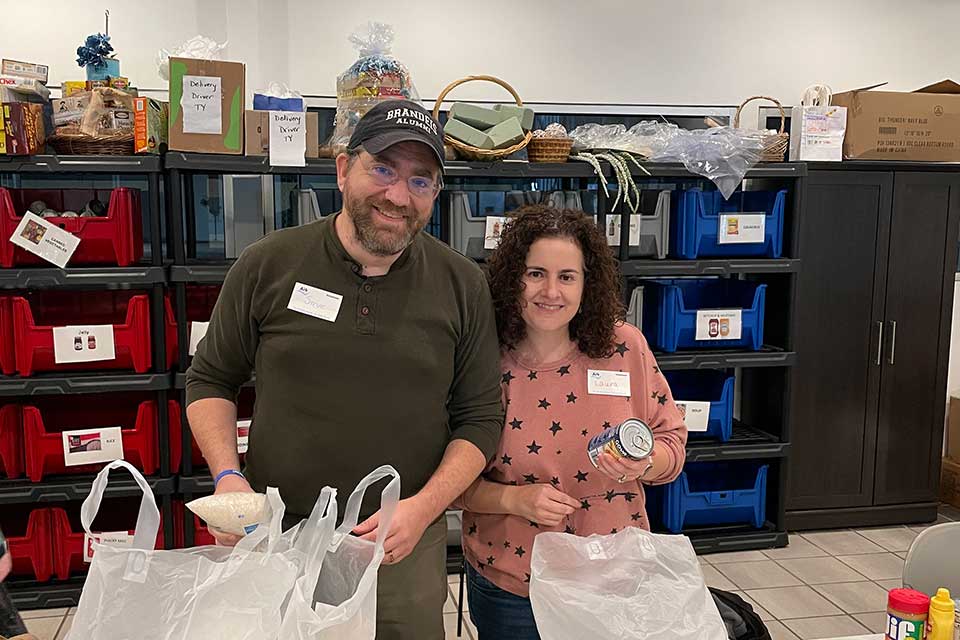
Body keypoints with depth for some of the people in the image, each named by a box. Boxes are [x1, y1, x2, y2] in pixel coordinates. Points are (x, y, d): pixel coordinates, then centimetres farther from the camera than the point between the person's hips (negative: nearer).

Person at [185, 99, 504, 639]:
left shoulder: (464, 285, -4)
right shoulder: (267, 266, -5)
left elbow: (481, 418, -1)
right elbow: (210, 380, 5)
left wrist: (425, 506, -14)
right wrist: (227, 476, -10)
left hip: (405, 549, 1)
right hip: (274, 536, 0)